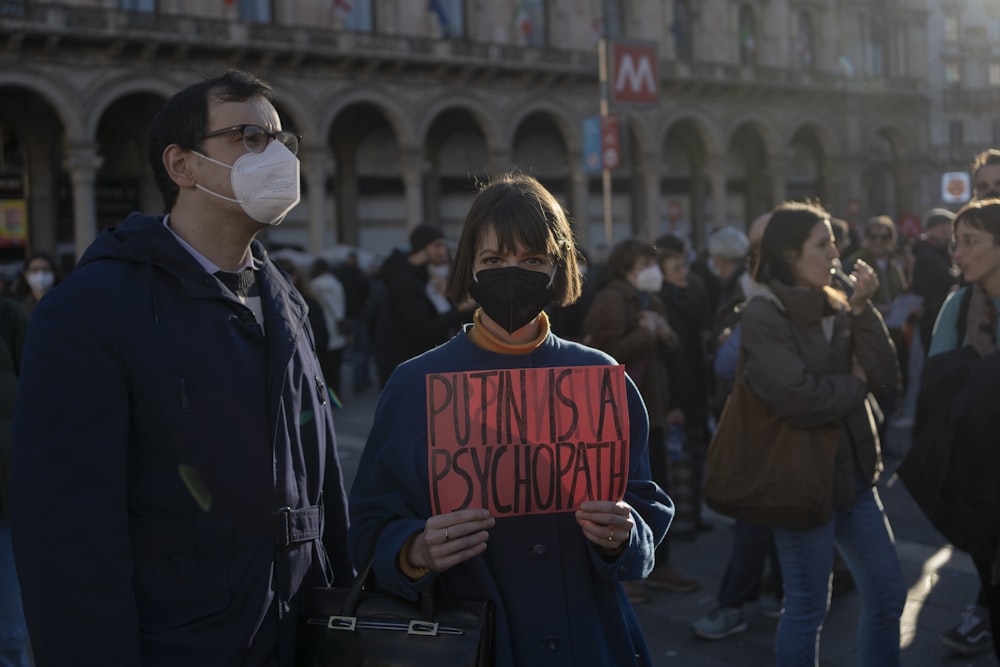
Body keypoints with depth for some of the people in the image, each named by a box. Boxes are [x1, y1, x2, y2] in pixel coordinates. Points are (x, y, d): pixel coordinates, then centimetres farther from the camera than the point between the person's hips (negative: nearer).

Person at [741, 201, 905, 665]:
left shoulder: (834, 307, 8)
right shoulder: (763, 316, -14)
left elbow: (884, 374, -2)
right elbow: (800, 399, -25)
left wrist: (861, 309, -11)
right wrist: (855, 384, -8)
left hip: (851, 468, 8)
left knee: (888, 593, 15)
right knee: (808, 607, 4)